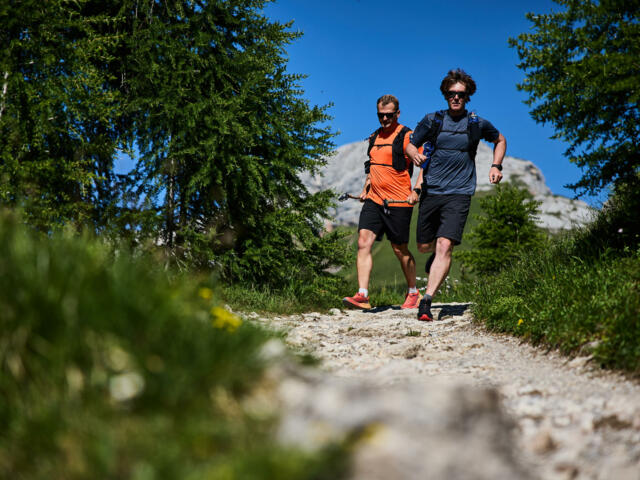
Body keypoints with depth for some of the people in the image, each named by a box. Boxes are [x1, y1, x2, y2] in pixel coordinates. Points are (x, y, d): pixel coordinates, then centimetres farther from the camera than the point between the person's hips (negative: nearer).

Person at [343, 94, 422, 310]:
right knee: (363, 242, -11)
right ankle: (362, 295, -15)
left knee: (400, 249, 4)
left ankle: (413, 292, 25)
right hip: (373, 199, 6)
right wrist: (365, 189, 21)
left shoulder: (406, 136, -6)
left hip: (399, 202, -6)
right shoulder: (374, 137, 16)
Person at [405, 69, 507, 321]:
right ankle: (437, 255, 49)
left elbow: (500, 140, 24)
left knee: (444, 246, -19)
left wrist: (496, 166, 9)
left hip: (459, 194, -2)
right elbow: (410, 145, 13)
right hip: (430, 192, 3)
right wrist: (414, 154, -11)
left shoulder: (478, 124, 5)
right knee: (424, 246, 11)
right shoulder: (432, 120, 5)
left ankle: (426, 301, -21)